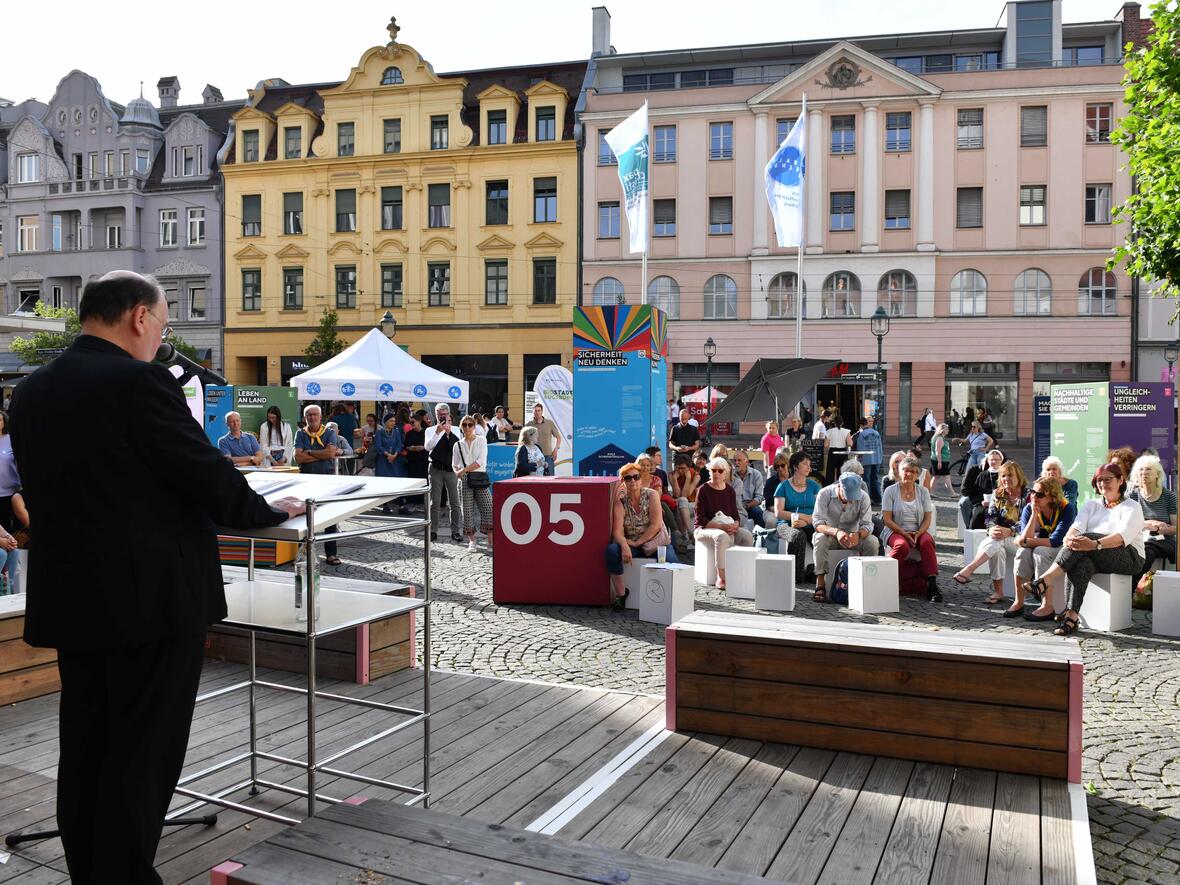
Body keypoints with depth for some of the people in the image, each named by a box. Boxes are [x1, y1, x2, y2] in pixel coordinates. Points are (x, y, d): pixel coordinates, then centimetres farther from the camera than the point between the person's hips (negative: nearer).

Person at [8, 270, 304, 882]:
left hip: (69, 598, 8)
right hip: (153, 597, -8)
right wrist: (270, 512, 3)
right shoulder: (139, 381, -16)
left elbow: (46, 492, 15)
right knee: (143, 757, 2)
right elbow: (207, 473, -14)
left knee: (85, 751, 16)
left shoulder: (31, 392, 8)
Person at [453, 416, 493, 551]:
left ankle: (491, 542, -7)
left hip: (480, 477, -2)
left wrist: (464, 470, -11)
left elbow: (481, 461, -6)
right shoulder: (458, 445, 12)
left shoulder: (481, 440, 4)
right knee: (467, 509, 0)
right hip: (465, 480, 2)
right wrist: (458, 472, -9)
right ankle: (471, 541, 11)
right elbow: (454, 465, 14)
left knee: (488, 508, -11)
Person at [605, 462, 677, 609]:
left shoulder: (651, 495, -5)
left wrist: (637, 542, -14)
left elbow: (656, 525, -12)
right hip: (630, 543, 1)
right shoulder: (620, 500, -2)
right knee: (612, 550, -28)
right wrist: (625, 546, -31)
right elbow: (617, 530, -12)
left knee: (670, 561, -30)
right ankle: (620, 592, -16)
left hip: (654, 541, -1)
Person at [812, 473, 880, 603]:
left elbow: (867, 524, -17)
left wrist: (858, 534, -42)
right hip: (829, 534, -2)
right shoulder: (825, 494, -19)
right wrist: (836, 532, -46)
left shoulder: (863, 497, -13)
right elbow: (817, 522, -26)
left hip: (853, 536, 2)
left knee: (873, 542, -27)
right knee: (820, 539, -36)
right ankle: (820, 586, -37)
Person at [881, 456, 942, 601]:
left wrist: (918, 533, -14)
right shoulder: (891, 491, -1)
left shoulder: (923, 492, 8)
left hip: (918, 531, 3)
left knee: (927, 542, -31)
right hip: (896, 531, -2)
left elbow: (928, 518, 4)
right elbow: (887, 519, -5)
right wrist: (904, 533, -16)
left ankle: (932, 584, -29)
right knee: (902, 545, -36)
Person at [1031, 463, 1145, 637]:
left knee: (1085, 537, -31)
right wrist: (1069, 538, -25)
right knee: (1080, 563, -34)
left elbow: (1123, 537, -16)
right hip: (1096, 558, 4)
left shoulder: (1132, 507, 4)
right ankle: (1071, 616, -46)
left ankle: (1043, 582, -41)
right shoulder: (1091, 505, 21)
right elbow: (1077, 526, 1)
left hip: (1129, 559, -4)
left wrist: (1094, 544, -35)